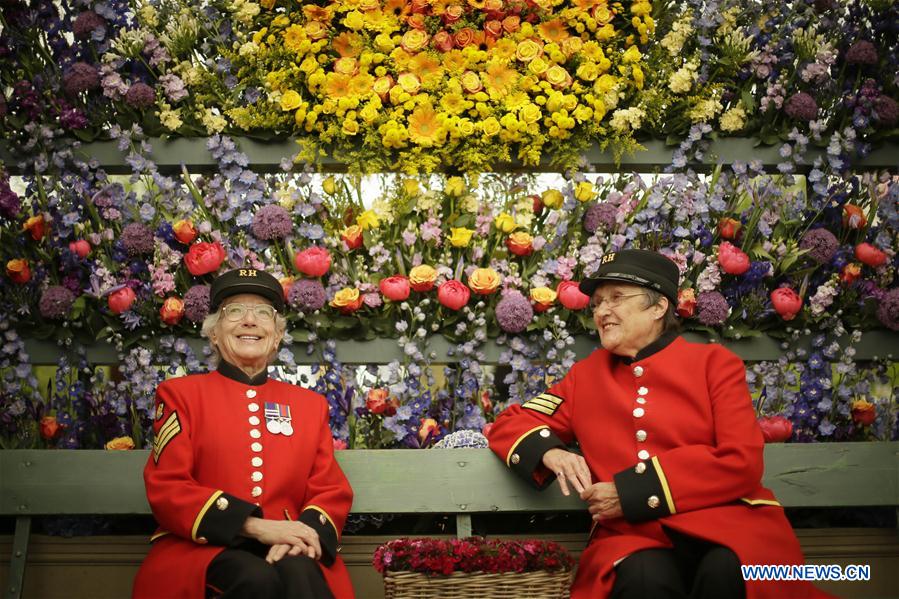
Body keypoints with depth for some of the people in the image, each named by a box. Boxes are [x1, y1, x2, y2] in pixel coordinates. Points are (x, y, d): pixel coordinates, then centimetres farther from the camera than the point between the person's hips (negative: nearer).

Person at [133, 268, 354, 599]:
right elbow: (167, 488, -3)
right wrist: (255, 526, -16)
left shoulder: (310, 403, 18)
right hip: (205, 546, -2)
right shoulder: (180, 393, 9)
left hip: (287, 547, 2)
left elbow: (332, 491, 10)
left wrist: (304, 531, -15)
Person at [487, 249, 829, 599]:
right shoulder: (585, 375, 15)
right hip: (632, 534, 1)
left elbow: (742, 462, -4)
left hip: (725, 522, 0)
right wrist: (550, 453, -5)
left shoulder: (714, 362, 7)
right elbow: (509, 424, 20)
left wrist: (631, 494, -9)